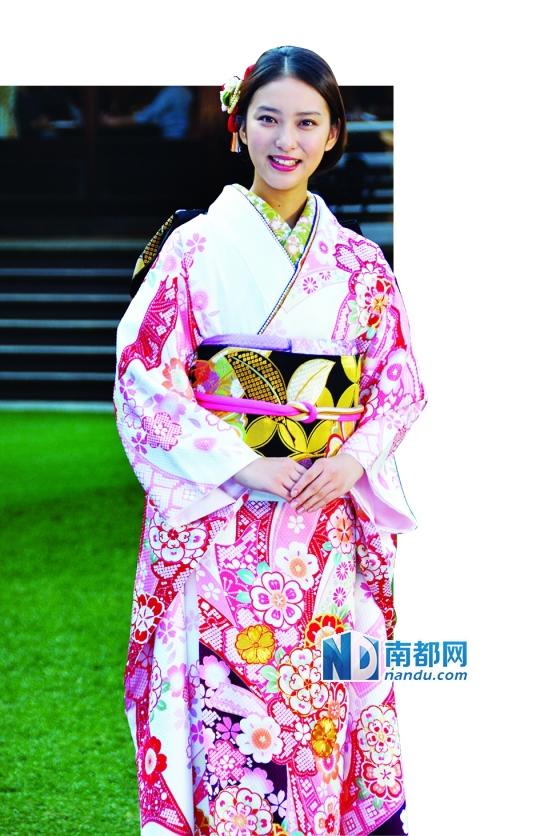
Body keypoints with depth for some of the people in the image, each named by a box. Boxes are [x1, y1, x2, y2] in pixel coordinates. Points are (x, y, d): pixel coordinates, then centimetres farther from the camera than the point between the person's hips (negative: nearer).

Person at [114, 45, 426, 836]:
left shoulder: (359, 263, 8)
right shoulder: (197, 247, -1)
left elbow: (400, 380, 11)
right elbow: (144, 378, -5)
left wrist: (355, 457, -9)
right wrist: (244, 467, -14)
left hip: (328, 524, 3)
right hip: (219, 520, -3)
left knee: (321, 696, 5)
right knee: (228, 704, -3)